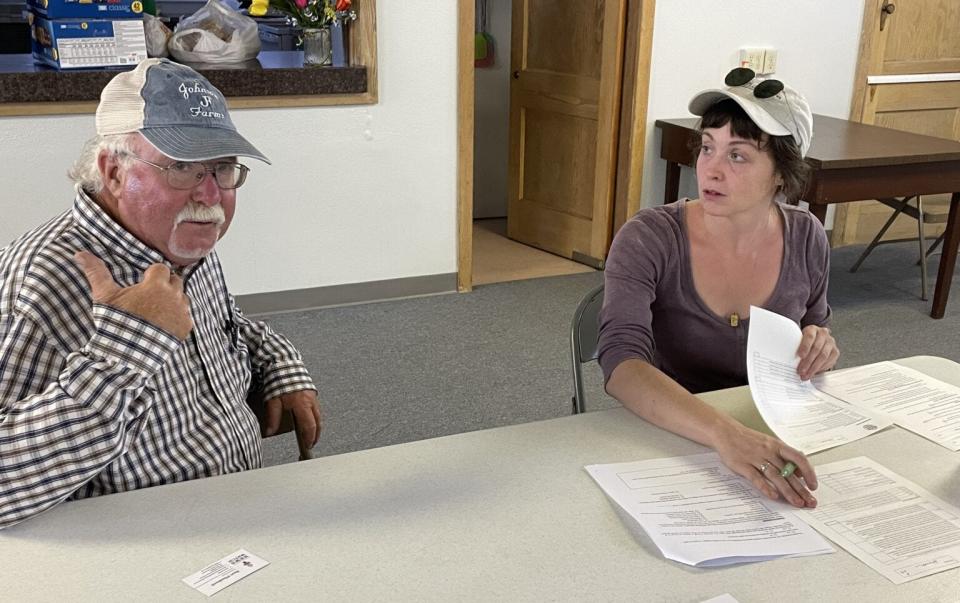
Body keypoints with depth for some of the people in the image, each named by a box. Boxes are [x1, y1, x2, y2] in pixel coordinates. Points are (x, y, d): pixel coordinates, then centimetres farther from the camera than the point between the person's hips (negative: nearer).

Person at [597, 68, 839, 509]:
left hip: (772, 437, 5)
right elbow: (621, 365, -30)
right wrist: (724, 434, -45)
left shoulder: (805, 239, -4)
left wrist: (820, 347, -9)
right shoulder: (648, 240, -17)